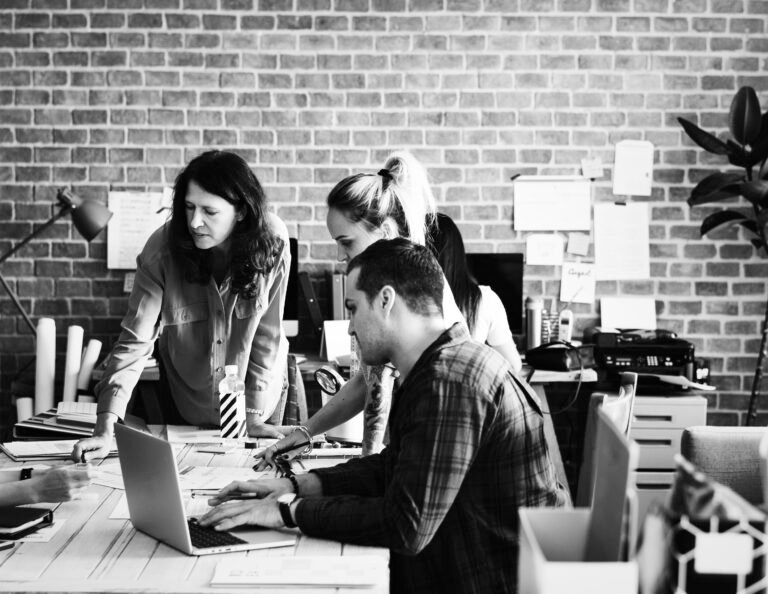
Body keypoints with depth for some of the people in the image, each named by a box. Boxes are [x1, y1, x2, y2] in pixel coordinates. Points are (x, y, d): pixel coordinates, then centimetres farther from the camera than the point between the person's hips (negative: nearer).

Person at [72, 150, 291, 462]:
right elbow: (135, 341, -27)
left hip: (255, 391, 0)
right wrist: (105, 430, -35)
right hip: (183, 399, 1)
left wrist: (254, 416, -18)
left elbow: (266, 336, -18)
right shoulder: (162, 249, -26)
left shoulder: (272, 241, -25)